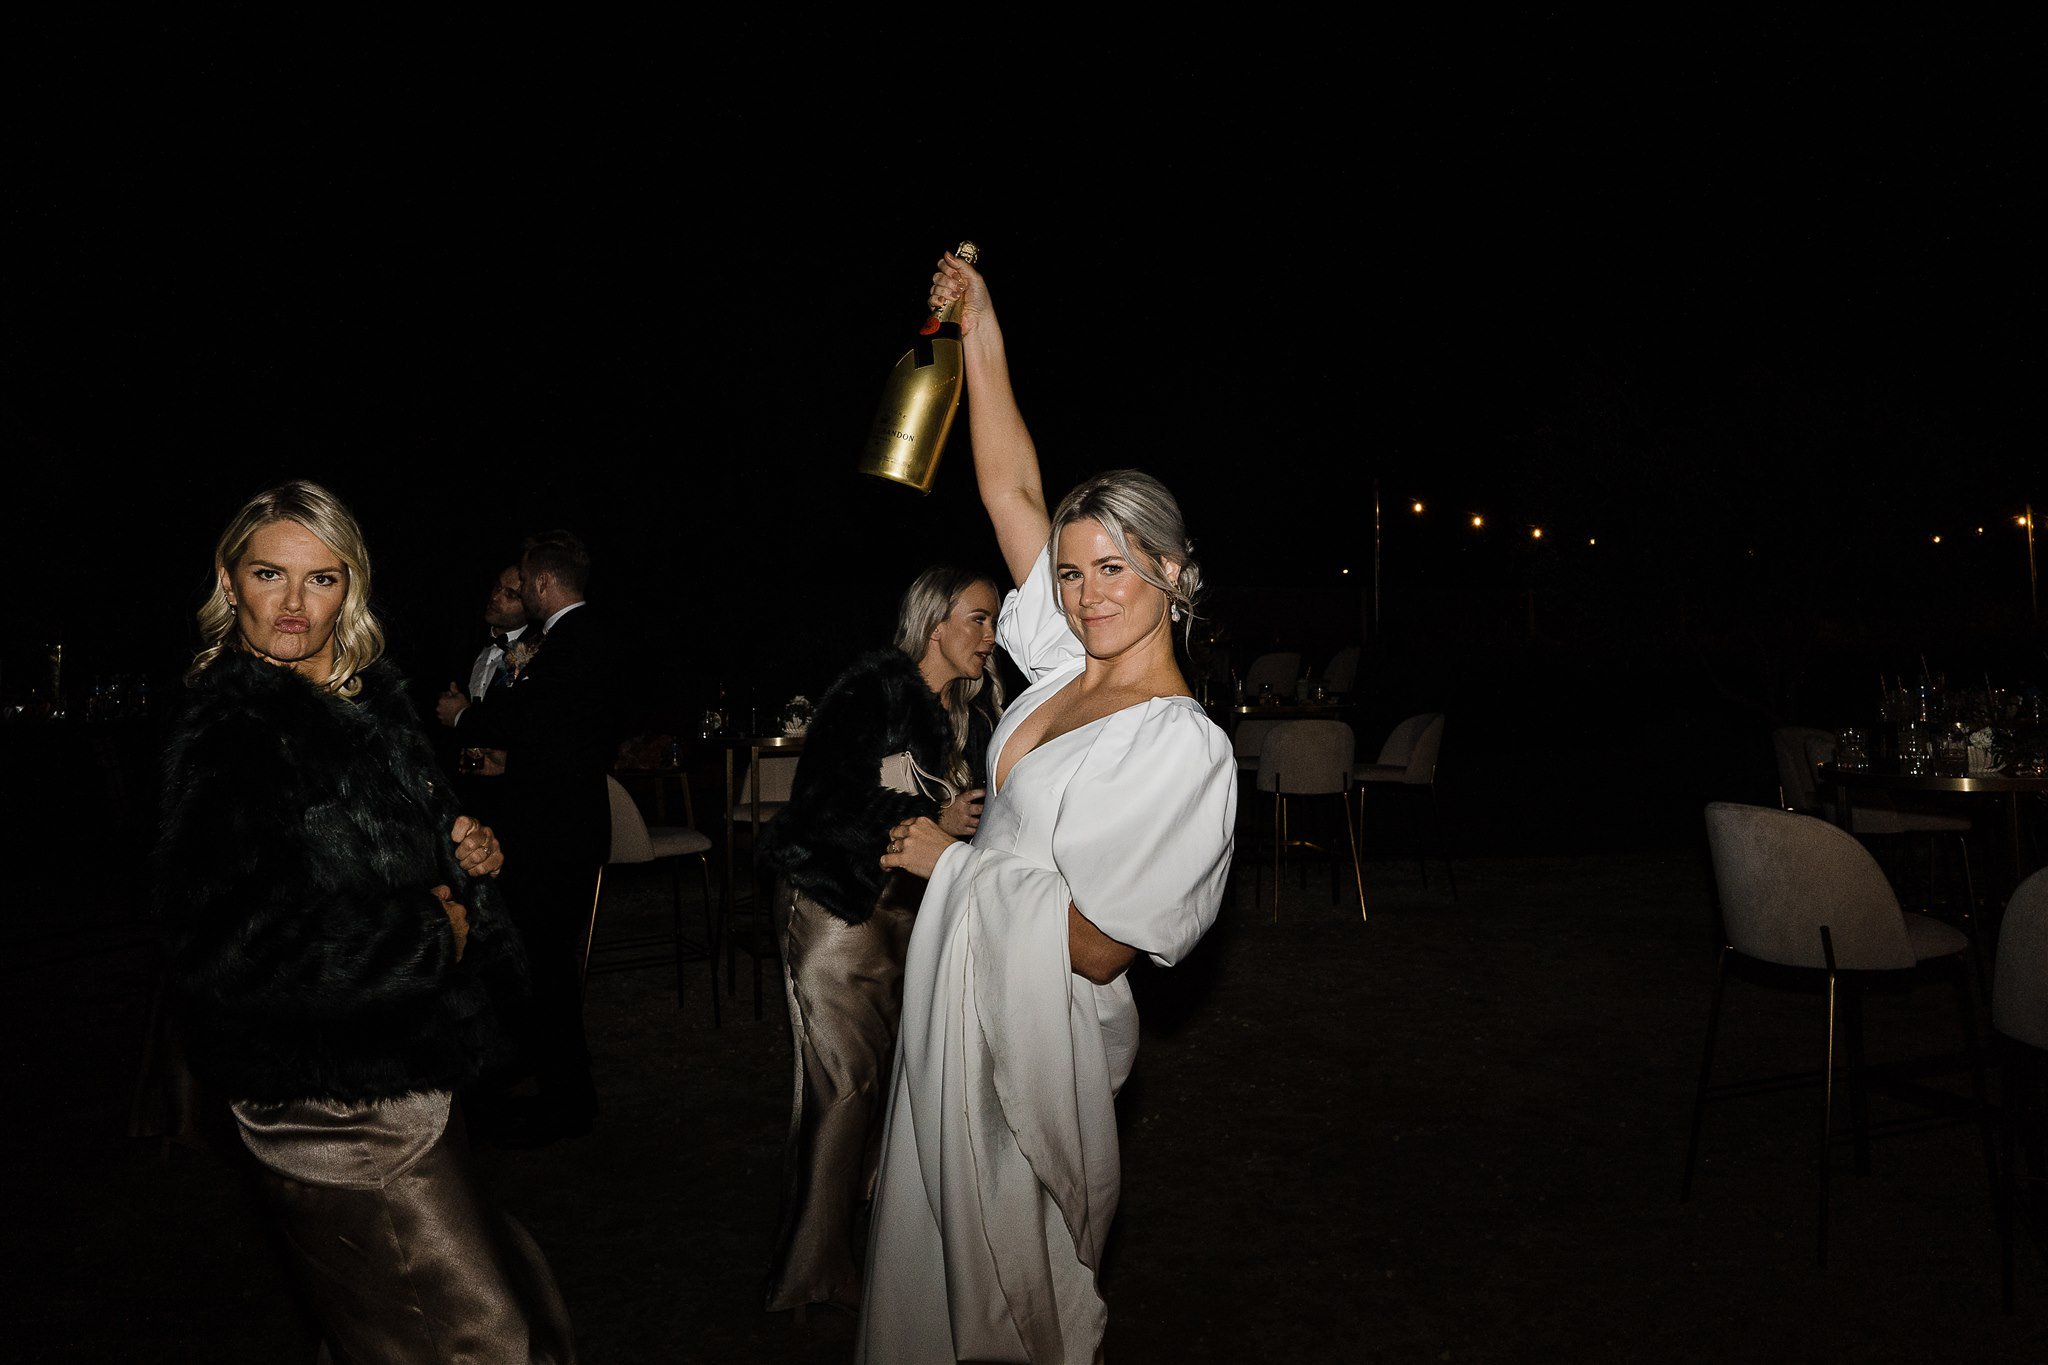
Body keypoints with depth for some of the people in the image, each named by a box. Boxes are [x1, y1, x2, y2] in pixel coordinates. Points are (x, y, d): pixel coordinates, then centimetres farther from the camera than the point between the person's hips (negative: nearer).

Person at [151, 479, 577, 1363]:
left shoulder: (362, 702, 9)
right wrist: (436, 935, -19)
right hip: (339, 1111, -9)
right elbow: (237, 946, -29)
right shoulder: (228, 734, -19)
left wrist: (463, 851, 0)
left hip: (404, 1075, 9)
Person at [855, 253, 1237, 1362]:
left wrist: (954, 863, -10)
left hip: (1033, 1025, -7)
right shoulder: (1069, 666, 1)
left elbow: (1099, 946, -21)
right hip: (958, 998, 7)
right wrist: (980, 334, 2)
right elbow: (1008, 491, 5)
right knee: (941, 1247, 21)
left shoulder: (1184, 745, -20)